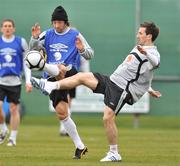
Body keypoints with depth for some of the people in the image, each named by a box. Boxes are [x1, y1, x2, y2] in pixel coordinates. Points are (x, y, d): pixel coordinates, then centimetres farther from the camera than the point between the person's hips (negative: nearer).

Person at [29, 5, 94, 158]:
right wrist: (35, 38, -19)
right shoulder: (48, 34, 9)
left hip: (69, 73, -3)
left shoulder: (75, 35, 0)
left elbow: (90, 55, 2)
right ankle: (80, 146, 4)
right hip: (53, 78, 3)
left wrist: (82, 49, -20)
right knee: (61, 112, -2)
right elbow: (33, 48, 2)